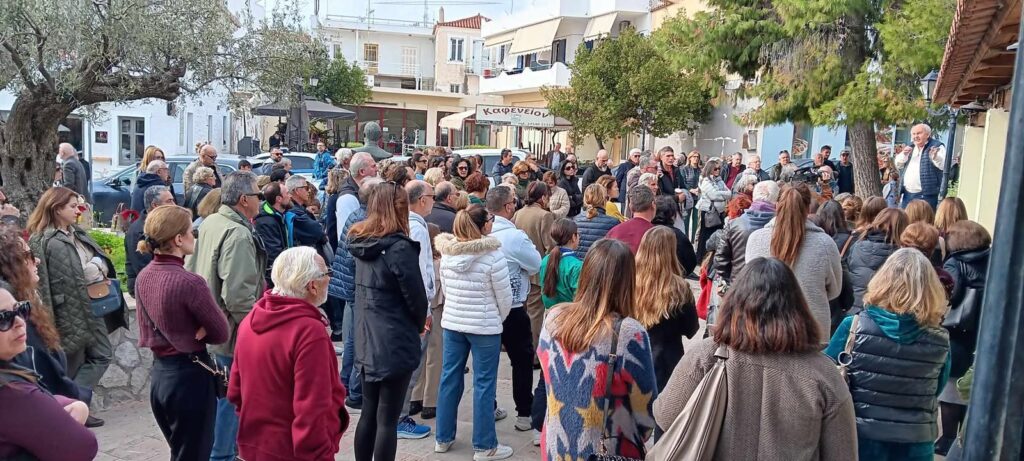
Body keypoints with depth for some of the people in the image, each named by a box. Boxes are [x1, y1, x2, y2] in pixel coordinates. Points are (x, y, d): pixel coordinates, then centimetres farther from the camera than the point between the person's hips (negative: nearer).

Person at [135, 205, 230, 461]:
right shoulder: (190, 282, -22)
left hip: (159, 373, 8)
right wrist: (197, 332, 2)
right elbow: (221, 332, -14)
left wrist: (182, 332, -3)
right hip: (190, 375, -8)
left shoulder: (143, 277, 1)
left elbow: (148, 329, 10)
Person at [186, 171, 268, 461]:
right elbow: (238, 295, -27)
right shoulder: (239, 235, -22)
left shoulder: (208, 224, 7)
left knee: (219, 396, 22)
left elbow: (190, 271, 16)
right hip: (231, 335, -10)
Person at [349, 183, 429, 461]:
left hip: (367, 340, 7)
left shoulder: (362, 241, 4)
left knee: (368, 414, 16)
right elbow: (416, 297, -13)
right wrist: (419, 324, 8)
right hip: (395, 343, -7)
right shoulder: (399, 247, -18)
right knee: (387, 420, 3)